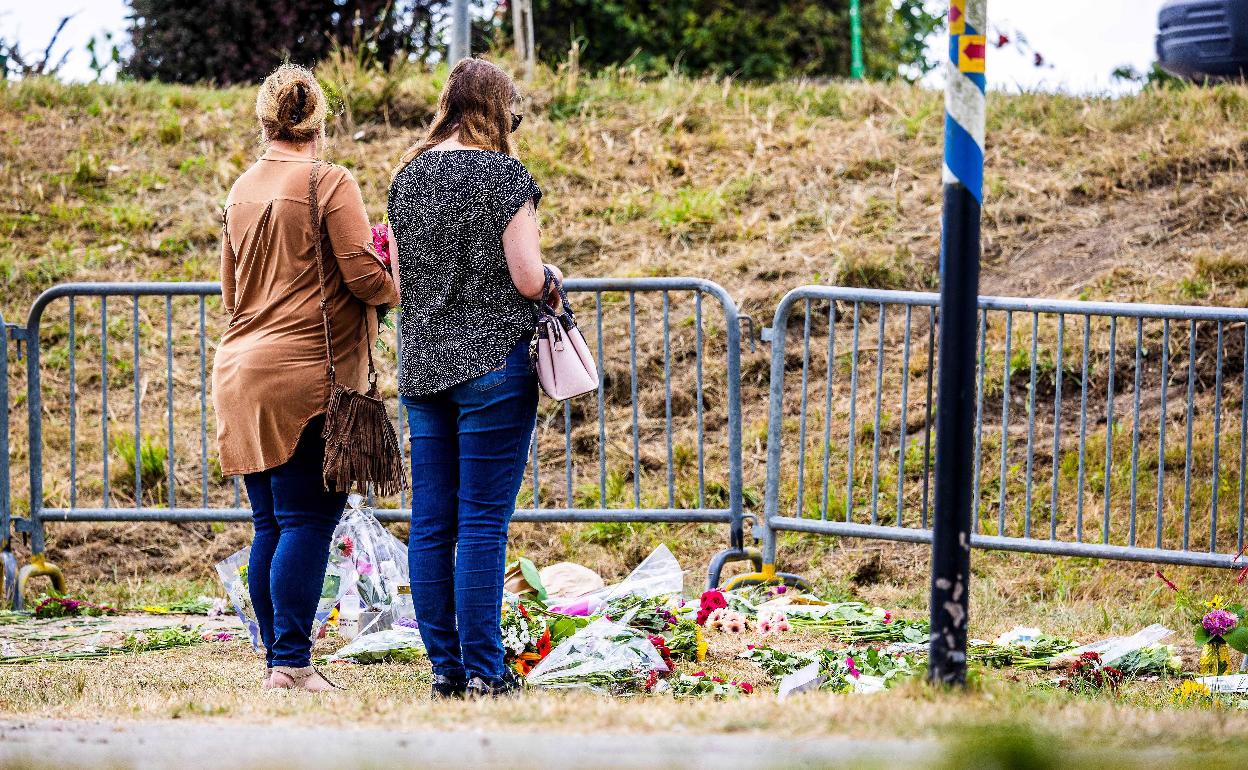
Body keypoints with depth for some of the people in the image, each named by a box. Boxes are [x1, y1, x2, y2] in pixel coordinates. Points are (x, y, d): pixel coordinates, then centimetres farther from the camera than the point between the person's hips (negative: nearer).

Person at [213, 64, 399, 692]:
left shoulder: (241, 192, 13)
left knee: (271, 525, 10)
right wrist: (398, 288, 8)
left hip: (242, 371, 7)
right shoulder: (329, 184, -8)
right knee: (308, 522, -6)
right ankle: (292, 663, -11)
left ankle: (277, 658, 11)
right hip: (307, 373, -7)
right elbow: (364, 274, -12)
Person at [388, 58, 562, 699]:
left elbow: (397, 286, 11)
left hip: (422, 364, 5)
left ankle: (444, 667, 9)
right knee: (483, 524, -5)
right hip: (492, 361, -5)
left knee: (430, 523, 7)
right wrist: (552, 276, 10)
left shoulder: (408, 176, 8)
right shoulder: (503, 174, -8)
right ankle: (483, 673, -5)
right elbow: (527, 280, -12)